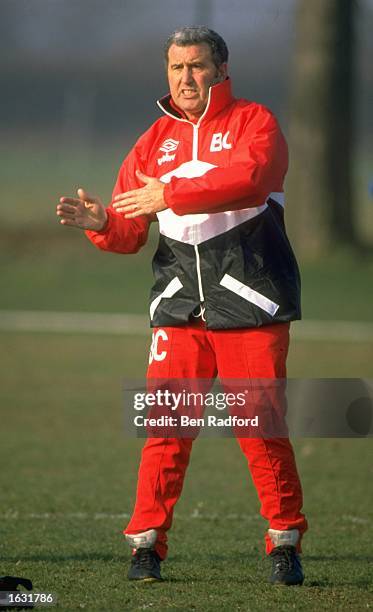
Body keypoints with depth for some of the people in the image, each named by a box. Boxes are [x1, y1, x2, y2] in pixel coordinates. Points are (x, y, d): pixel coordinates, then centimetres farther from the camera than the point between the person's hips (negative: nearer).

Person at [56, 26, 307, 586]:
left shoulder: (253, 123, 2)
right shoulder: (155, 141, 15)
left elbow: (248, 177, -21)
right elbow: (130, 234, 11)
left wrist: (170, 193, -25)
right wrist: (101, 223, -12)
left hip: (250, 305, -3)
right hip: (179, 307, 3)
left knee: (260, 429, -3)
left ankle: (285, 542, 10)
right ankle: (147, 541, 2)